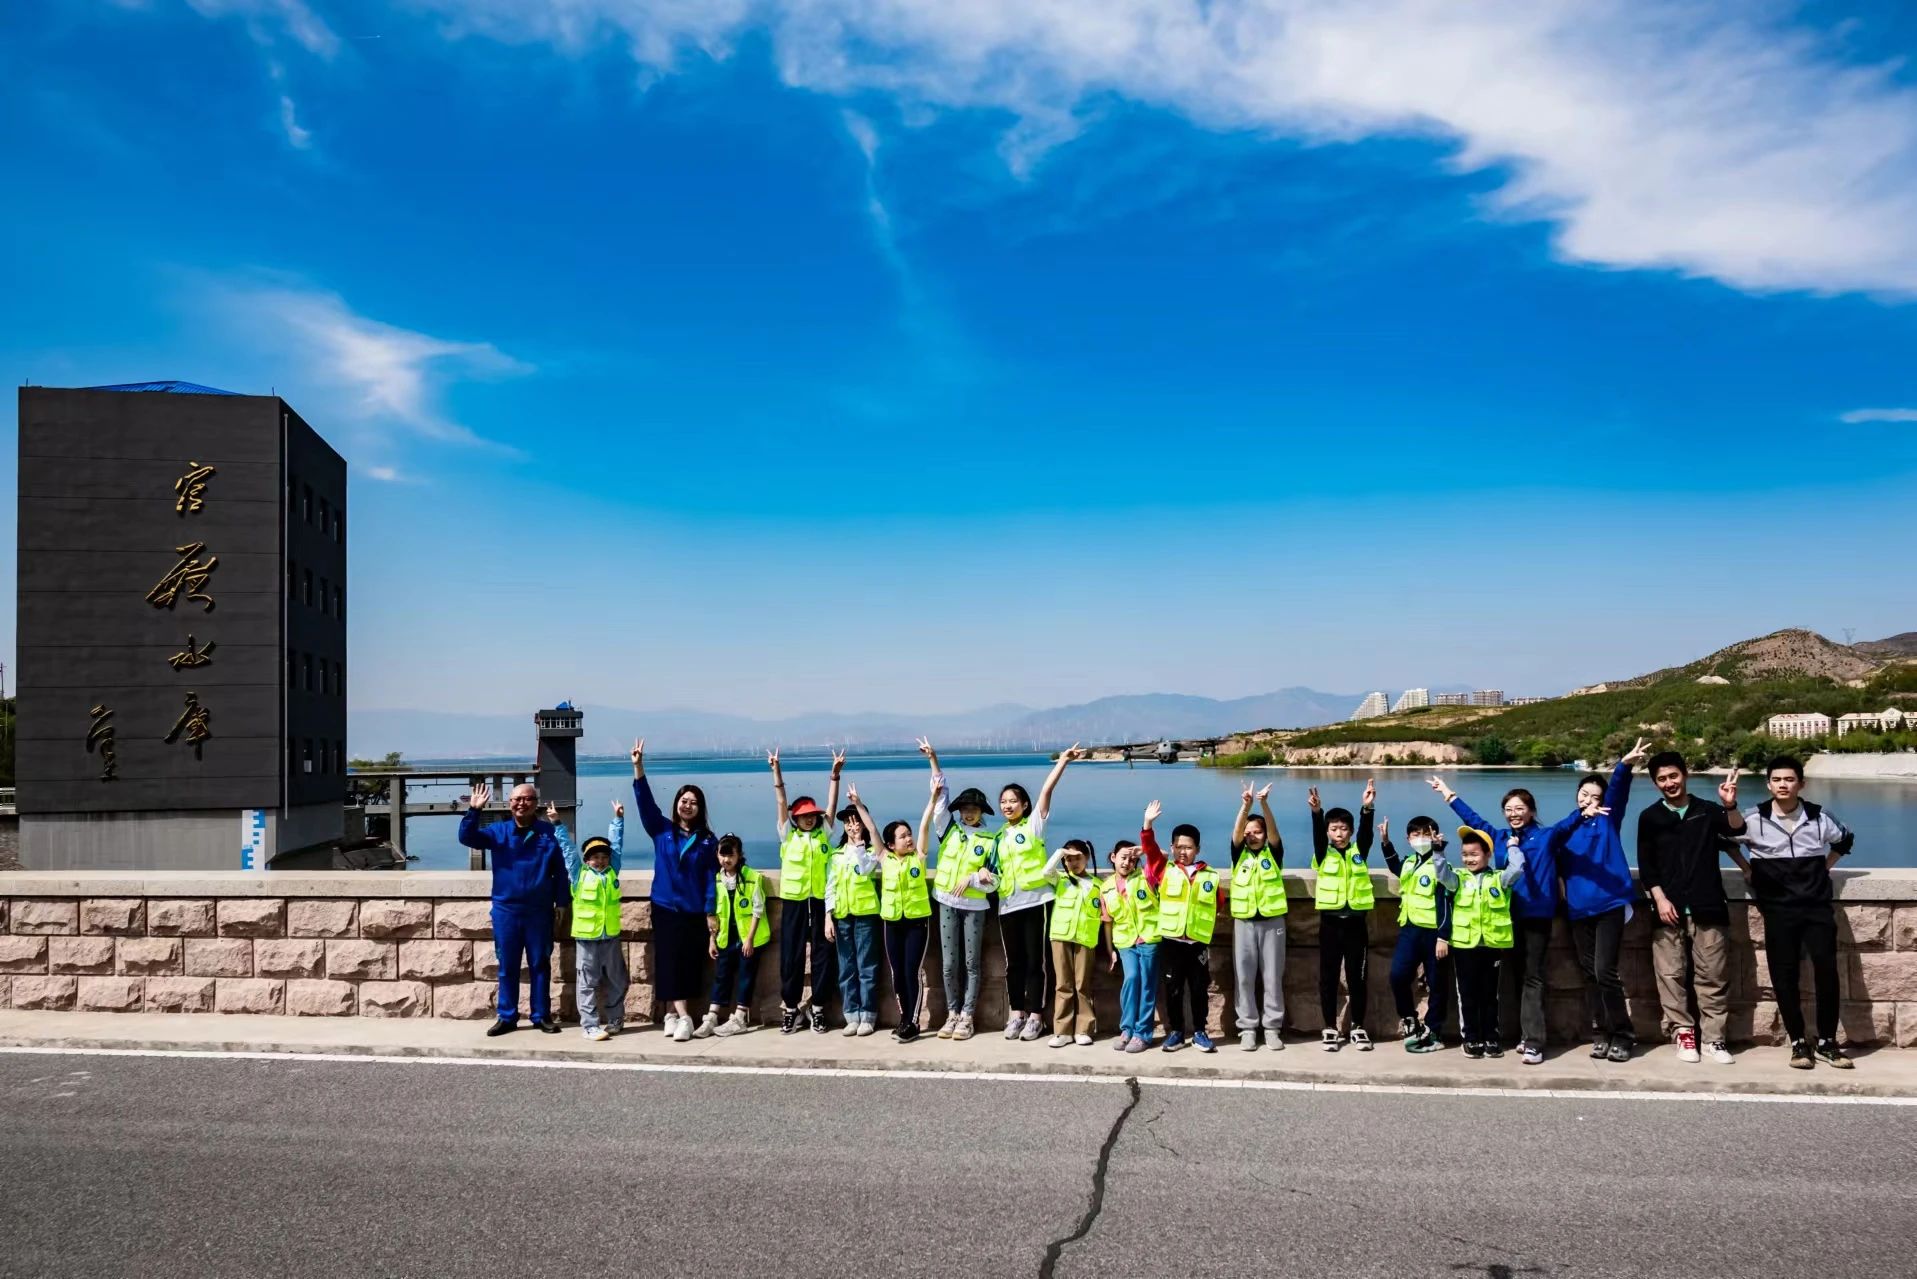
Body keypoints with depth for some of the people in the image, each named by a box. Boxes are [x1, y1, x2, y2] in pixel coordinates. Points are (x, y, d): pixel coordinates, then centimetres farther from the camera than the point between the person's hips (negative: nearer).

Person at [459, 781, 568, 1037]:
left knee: (539, 965, 8)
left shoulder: (548, 833, -1)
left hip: (539, 911, -1)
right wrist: (474, 811, -25)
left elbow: (560, 870, 2)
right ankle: (507, 1016, 18)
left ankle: (542, 1015, 17)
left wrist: (560, 902, 1)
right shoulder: (498, 832, 1)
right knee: (507, 967, 9)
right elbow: (466, 837, -11)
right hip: (506, 911, 1)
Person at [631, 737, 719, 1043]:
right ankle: (682, 1017, -1)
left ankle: (672, 1013, 11)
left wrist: (711, 914, -5)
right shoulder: (661, 830, 3)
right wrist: (638, 767, -21)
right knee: (668, 961, -4)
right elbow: (645, 800, -9)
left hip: (694, 912, 0)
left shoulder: (708, 841, 1)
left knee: (689, 964, 1)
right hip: (665, 907, 0)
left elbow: (711, 879, 1)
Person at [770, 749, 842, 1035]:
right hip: (794, 901, -1)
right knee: (791, 954, 3)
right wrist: (776, 770, -8)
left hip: (821, 900, 1)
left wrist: (835, 773, -8)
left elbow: (832, 804, 1)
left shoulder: (824, 834, 6)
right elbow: (781, 801, -2)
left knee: (823, 952, 4)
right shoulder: (788, 836, 4)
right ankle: (791, 1008, 11)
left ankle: (817, 1007, 14)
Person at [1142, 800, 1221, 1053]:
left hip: (1199, 942, 0)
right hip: (1170, 941, 0)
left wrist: (1208, 923, 5)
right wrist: (1148, 824, -22)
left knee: (1200, 990, 6)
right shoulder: (1165, 871, 3)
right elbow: (1150, 849, -10)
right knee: (1173, 990, 6)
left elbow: (1216, 906, 16)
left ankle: (1199, 1032, 17)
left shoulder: (1210, 876, 5)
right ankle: (1176, 1031, 17)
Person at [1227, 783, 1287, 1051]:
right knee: (1244, 977, 2)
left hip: (1272, 922, -1)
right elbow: (1236, 832, -13)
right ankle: (1247, 1028, 9)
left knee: (1272, 977, 4)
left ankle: (1272, 1027, 11)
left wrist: (1264, 804, -30)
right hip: (1244, 923, 1)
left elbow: (1273, 830, -14)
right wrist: (1245, 805, -30)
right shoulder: (1239, 855, 4)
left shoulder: (1273, 854, 3)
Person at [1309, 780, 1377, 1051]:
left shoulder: (1359, 852, 5)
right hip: (1330, 923, -1)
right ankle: (1330, 1028, 14)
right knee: (1328, 978, 5)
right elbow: (1317, 834, -17)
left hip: (1356, 923, 1)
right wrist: (1317, 812, -36)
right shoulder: (1323, 854, 2)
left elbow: (1366, 832, -12)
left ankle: (1358, 1028, 18)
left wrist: (1367, 808, -31)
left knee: (1356, 977, 7)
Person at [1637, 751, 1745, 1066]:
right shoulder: (1650, 817, 7)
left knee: (1713, 975, 1)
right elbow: (1646, 865, 4)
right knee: (1672, 975, 0)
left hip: (1708, 907, 0)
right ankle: (1683, 1033, 8)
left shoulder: (1708, 810, 6)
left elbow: (1736, 830, -14)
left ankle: (1713, 1038, 7)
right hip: (1669, 908, 0)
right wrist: (1660, 898, -7)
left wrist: (1731, 805, -33)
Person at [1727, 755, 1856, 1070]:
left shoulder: (1819, 818, 1)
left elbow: (1845, 840, 22)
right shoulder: (1753, 819, -5)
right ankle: (1799, 1043, 11)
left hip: (1817, 906, 1)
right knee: (1784, 976, -1)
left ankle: (1827, 1042, 3)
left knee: (1827, 970, -10)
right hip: (1778, 909, -1)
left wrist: (1825, 867, 13)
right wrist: (1748, 869, 7)